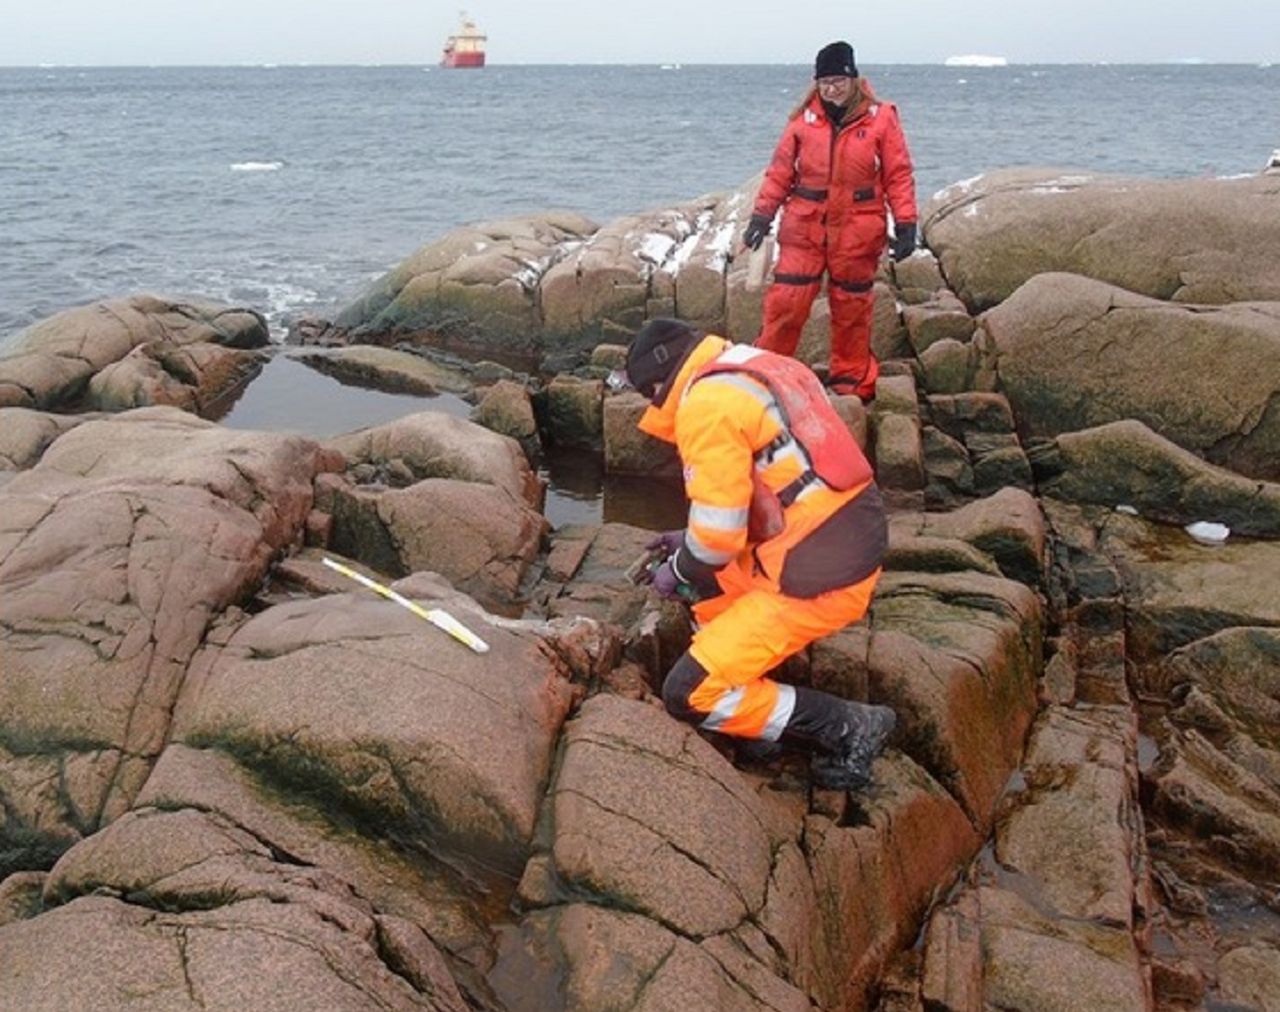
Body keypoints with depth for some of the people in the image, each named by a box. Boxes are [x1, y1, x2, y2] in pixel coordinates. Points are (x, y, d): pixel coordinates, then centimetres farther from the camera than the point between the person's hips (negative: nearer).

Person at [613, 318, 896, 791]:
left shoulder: (708, 403, -15)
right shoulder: (763, 369, 14)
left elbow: (719, 533, -15)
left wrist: (678, 571, 6)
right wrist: (692, 541, 24)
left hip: (819, 580, -10)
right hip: (854, 545, 10)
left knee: (688, 694, -4)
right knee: (705, 578, 26)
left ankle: (847, 726, 2)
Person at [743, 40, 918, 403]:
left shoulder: (880, 118, -2)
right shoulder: (803, 118, 2)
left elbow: (898, 174, -1)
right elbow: (780, 170, 7)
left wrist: (905, 224, -5)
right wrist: (762, 213, 2)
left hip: (857, 231, -1)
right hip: (803, 227, 1)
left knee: (852, 306, 10)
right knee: (785, 301, -3)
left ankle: (851, 378, 24)